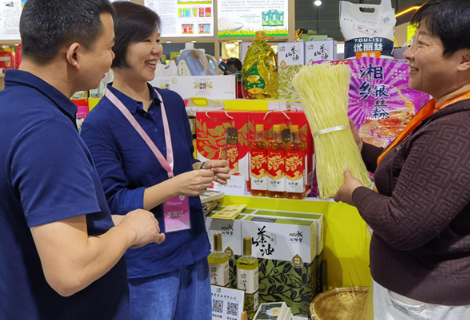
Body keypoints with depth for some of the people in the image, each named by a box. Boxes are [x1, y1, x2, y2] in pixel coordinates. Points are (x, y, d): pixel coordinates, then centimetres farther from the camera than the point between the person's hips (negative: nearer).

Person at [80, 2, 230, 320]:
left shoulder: (172, 102, 2)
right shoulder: (99, 124, -15)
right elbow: (112, 202, -15)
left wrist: (205, 169, -7)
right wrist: (175, 186, -23)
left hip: (193, 249, 6)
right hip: (145, 264, -5)